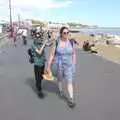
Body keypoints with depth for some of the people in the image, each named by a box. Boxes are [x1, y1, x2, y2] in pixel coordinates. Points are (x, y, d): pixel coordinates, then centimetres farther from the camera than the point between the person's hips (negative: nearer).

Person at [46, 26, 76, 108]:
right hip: (58, 65, 0)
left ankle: (71, 100, 0)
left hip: (68, 66, 0)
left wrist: (74, 65, 5)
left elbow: (74, 54, 3)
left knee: (70, 82, -5)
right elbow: (52, 55, -8)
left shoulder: (71, 43, -8)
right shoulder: (56, 43, -12)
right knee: (60, 80, 21)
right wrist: (49, 66, -7)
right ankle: (60, 90, 50)